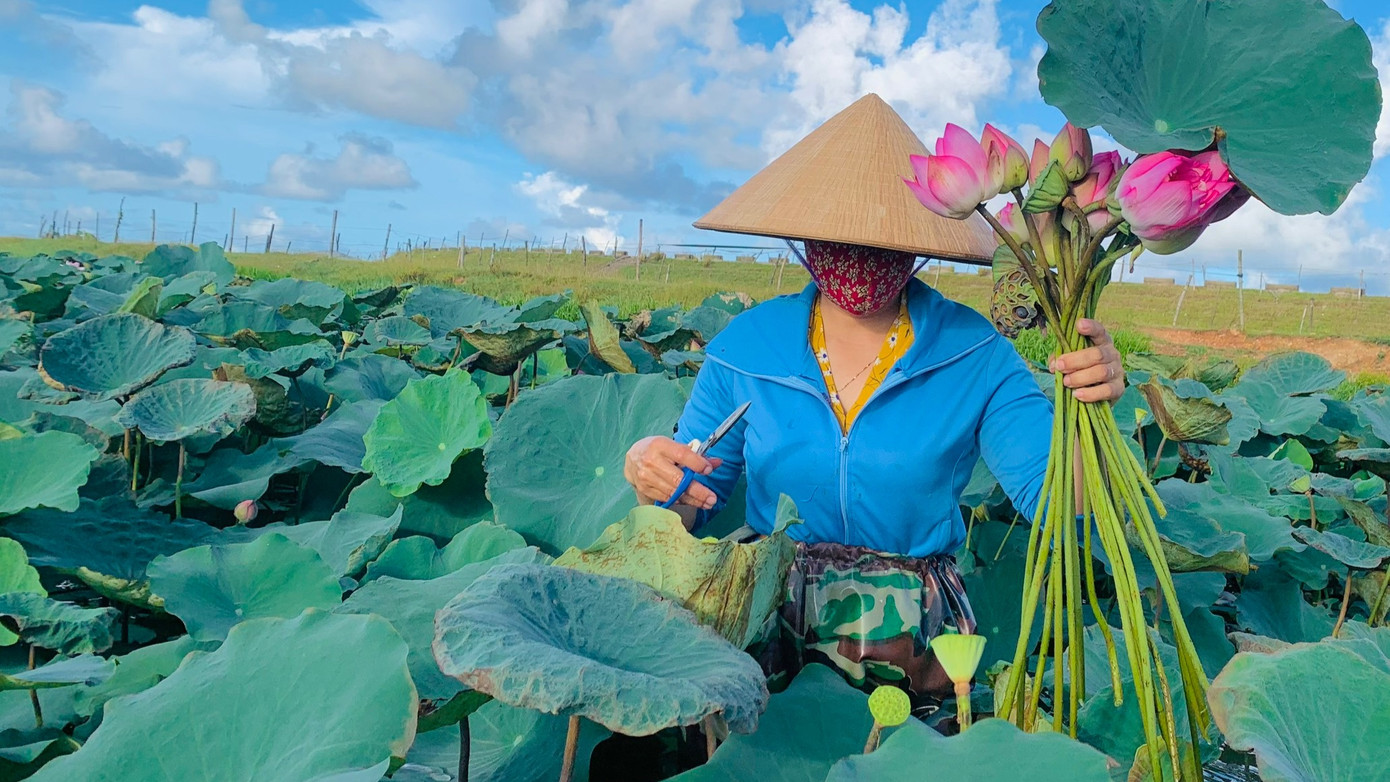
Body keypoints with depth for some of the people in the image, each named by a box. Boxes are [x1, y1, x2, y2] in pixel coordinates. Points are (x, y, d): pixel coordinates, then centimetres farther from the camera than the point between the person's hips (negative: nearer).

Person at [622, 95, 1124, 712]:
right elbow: (689, 510, 6)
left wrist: (1085, 410, -25)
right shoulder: (744, 348, 2)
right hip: (762, 602, 2)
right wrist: (653, 476, -17)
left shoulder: (974, 356, -1)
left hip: (912, 620, -1)